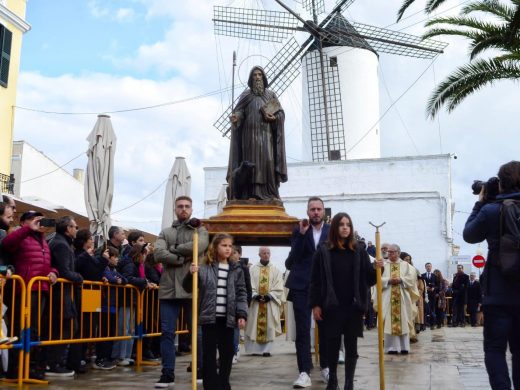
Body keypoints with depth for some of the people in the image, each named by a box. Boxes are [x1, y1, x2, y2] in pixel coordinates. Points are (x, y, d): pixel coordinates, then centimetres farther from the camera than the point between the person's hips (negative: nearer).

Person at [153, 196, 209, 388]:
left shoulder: (200, 231, 8)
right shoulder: (165, 232, 14)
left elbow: (198, 247, -14)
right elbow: (159, 254, -4)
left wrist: (174, 250, -6)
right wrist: (184, 258, -12)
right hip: (169, 288, 2)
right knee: (167, 333, 3)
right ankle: (167, 373, 10)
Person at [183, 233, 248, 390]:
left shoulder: (236, 270, 6)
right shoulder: (204, 268, 0)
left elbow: (241, 294, 5)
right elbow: (188, 288, 1)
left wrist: (242, 314, -4)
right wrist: (191, 275, -18)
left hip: (228, 318, 2)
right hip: (209, 317, -2)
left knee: (227, 352, 9)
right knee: (209, 352, 1)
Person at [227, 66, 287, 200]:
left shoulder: (271, 94, 14)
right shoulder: (245, 95, 13)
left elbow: (281, 113, 10)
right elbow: (239, 111, 2)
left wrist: (274, 118, -12)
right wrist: (235, 117, -21)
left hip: (265, 134, 0)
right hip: (250, 134, 0)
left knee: (267, 159, -13)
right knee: (250, 161, -8)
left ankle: (269, 193, -14)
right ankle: (251, 194, -12)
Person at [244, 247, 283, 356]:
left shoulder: (275, 270, 6)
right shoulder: (252, 269, 5)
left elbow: (279, 288, 1)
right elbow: (249, 285, 0)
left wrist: (269, 296, -12)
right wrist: (255, 295, -14)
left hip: (270, 302, 0)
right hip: (255, 301, 0)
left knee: (269, 326, -1)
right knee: (254, 326, 0)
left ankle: (266, 349, 2)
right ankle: (254, 349, 5)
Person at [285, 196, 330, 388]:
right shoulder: (299, 231, 3)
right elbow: (294, 258, -8)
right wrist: (302, 234, -15)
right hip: (301, 286, -1)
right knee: (302, 330, -2)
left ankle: (326, 367, 25)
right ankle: (304, 372, -1)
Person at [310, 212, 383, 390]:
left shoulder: (359, 250, 5)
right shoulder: (323, 250, -1)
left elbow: (368, 278, 6)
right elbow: (315, 280, -1)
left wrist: (377, 269, -14)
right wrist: (315, 304, -6)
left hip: (353, 306, 1)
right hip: (332, 306, -1)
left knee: (351, 346, 6)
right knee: (332, 344, 8)